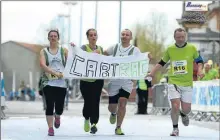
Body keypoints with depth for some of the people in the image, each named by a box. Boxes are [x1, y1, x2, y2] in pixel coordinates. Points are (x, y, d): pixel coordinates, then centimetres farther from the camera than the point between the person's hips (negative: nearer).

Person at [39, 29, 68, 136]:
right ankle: (50, 128, 2)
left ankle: (57, 117, 34)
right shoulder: (44, 51, 6)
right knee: (50, 105, -9)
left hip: (61, 83, 1)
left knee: (59, 107, -1)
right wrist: (55, 73, -21)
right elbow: (42, 64, -9)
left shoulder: (64, 51, 10)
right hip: (48, 82, -1)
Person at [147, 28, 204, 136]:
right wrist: (152, 72, 1)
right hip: (173, 82, -1)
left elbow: (199, 61, 10)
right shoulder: (170, 49, -1)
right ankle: (175, 128, 7)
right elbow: (162, 63, 11)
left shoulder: (192, 48, -4)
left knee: (186, 109, 3)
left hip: (187, 83, 1)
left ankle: (183, 115, 42)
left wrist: (200, 70, -9)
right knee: (175, 105, -15)